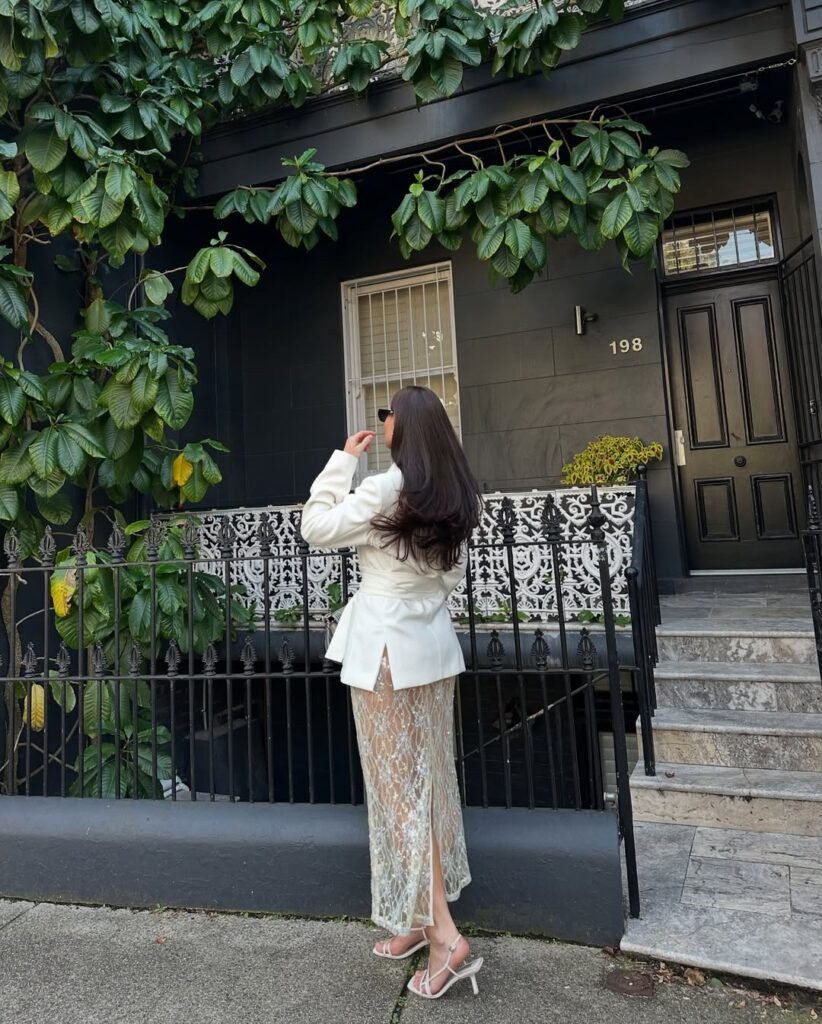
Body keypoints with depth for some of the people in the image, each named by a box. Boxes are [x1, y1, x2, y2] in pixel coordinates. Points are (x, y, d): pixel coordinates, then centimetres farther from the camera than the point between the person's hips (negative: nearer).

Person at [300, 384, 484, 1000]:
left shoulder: (386, 489, -17)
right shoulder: (458, 497, 4)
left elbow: (316, 528, -7)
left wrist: (343, 461, -4)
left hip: (386, 652, -7)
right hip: (435, 647, 8)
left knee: (397, 786, 4)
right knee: (430, 779, 15)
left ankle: (444, 934, 9)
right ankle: (420, 917, 31)